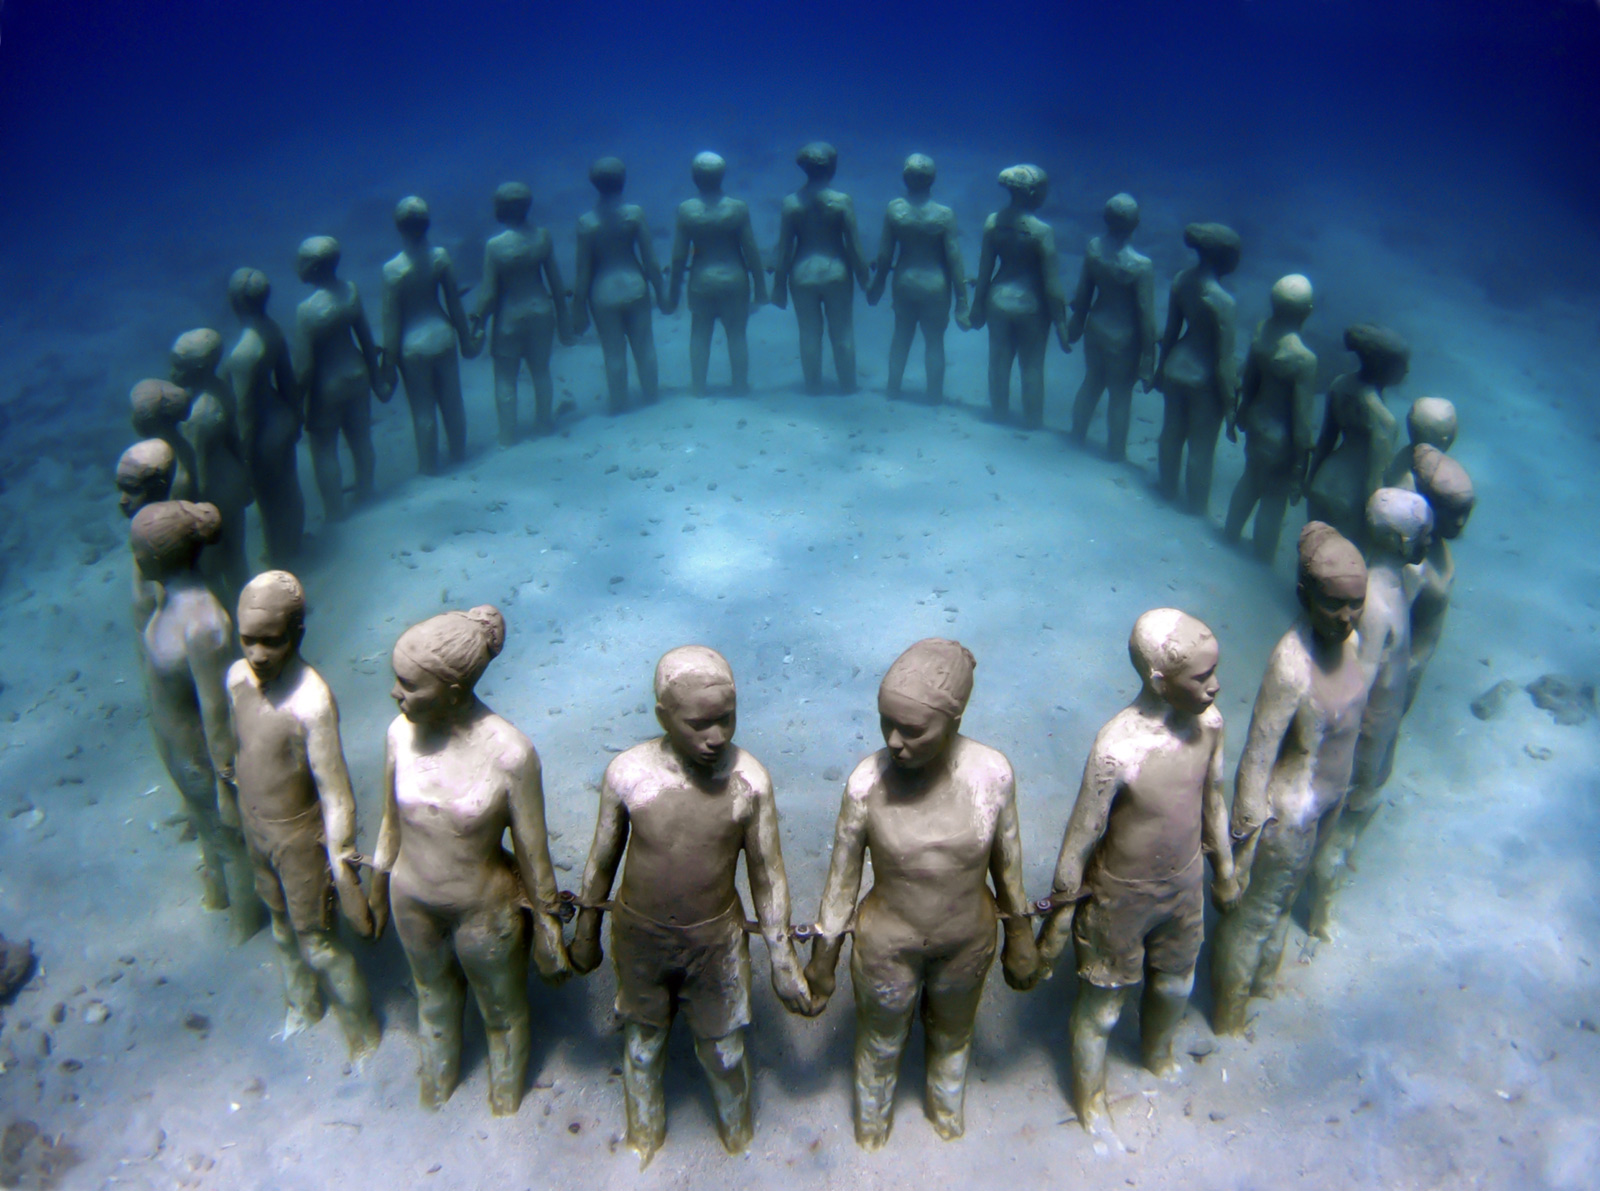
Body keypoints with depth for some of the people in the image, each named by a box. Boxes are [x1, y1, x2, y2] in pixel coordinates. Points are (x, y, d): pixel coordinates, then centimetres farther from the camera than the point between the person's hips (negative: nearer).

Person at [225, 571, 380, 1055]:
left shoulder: (312, 701, -32)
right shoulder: (238, 677, -11)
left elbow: (336, 794, -27)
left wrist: (342, 871, -24)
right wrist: (241, 812, 18)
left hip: (299, 834, -6)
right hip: (255, 828, 7)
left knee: (319, 944, 9)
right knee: (282, 927, 27)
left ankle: (363, 1037, 33)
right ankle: (303, 1006, 54)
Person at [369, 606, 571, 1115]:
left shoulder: (509, 752, -30)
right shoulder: (401, 733, -17)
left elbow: (531, 849, -17)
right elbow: (392, 820, 1)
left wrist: (546, 926, -7)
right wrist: (377, 887, 13)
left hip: (486, 911, -3)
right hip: (412, 902, 4)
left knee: (503, 1014, 24)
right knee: (434, 1001, 31)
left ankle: (505, 1104, 55)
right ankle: (437, 1081, 63)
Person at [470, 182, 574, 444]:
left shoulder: (494, 246, -21)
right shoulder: (543, 237, -11)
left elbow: (488, 293, -15)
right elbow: (556, 281, -3)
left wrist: (478, 323, -1)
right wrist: (562, 315, 10)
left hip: (510, 317, -3)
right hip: (541, 310, 3)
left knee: (505, 378, 12)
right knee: (541, 371, 20)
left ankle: (508, 434, 20)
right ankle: (543, 422, 34)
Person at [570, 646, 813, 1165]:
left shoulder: (750, 779, -22)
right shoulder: (627, 772, -21)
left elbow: (767, 873, -10)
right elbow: (602, 859, -5)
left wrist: (782, 957, -6)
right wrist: (586, 931, 7)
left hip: (716, 938, 0)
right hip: (639, 935, 1)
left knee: (724, 1050, 19)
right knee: (643, 1040, 24)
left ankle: (738, 1140, 50)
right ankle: (643, 1137, 53)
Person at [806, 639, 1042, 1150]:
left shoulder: (992, 772, -24)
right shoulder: (867, 781, -27)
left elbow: (1007, 861, -6)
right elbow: (843, 875, -12)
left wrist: (1020, 939, 6)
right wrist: (822, 959, -2)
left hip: (967, 944, 2)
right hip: (887, 949, -1)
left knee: (953, 1033, 30)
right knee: (881, 1042, 26)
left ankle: (946, 1103, 64)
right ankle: (872, 1116, 59)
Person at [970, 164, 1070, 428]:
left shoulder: (992, 222, -9)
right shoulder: (1042, 232, -21)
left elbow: (984, 270, 0)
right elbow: (1052, 284, -17)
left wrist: (979, 305, 12)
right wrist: (1061, 324, -9)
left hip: (999, 298, 4)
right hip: (1031, 304, -4)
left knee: (999, 359, 21)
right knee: (1032, 366, 14)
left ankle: (999, 410, 37)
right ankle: (1032, 421, 28)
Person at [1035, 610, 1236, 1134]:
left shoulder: (1208, 721, -17)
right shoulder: (1118, 748, -35)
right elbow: (1082, 837, -23)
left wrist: (1224, 866, 16)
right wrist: (1059, 918, -12)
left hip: (1185, 883, 6)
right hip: (1123, 894, -5)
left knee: (1175, 983, 30)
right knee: (1103, 1001, 18)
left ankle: (1157, 1052, 63)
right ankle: (1089, 1096, 47)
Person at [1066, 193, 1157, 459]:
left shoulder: (1093, 248, -15)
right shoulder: (1142, 266, -28)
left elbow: (1083, 292, -1)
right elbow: (1145, 314, -19)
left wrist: (1077, 323, 16)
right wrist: (1148, 355, -8)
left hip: (1095, 327, 5)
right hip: (1124, 338, -4)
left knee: (1091, 381, 27)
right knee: (1120, 394, 15)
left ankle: (1078, 432, 46)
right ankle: (1115, 451, 32)